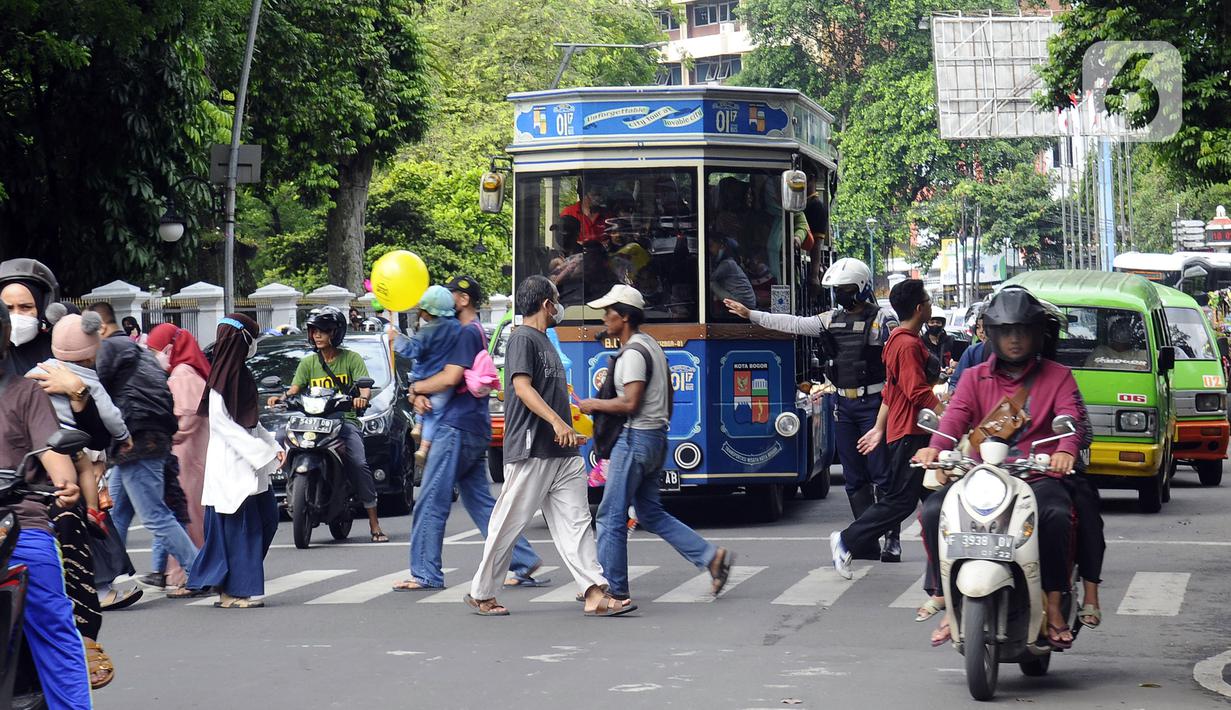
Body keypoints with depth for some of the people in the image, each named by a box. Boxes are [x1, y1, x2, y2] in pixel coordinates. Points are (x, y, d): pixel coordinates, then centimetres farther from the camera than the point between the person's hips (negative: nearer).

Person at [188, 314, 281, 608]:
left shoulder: (241, 373, 14)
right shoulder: (222, 375, -14)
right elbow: (220, 421, -19)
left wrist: (273, 446, 9)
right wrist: (262, 450, -19)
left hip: (249, 462, 9)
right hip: (229, 463, -9)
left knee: (267, 516, 10)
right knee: (237, 526, -6)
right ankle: (232, 591, 0)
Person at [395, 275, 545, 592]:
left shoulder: (467, 333, -10)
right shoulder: (475, 334, 22)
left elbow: (451, 377, -21)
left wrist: (416, 388, -5)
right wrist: (419, 395, -1)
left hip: (457, 427, -10)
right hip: (476, 429, 10)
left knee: (431, 502, -7)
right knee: (480, 502, 11)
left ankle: (425, 574, -4)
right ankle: (524, 562, 8)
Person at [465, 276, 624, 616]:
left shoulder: (545, 342, 21)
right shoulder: (522, 338, -8)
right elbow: (523, 387, -19)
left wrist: (569, 431, 29)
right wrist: (556, 421, -29)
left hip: (562, 452, 9)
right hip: (530, 451, -9)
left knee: (575, 522, -1)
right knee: (508, 525, -1)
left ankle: (595, 594, -8)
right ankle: (481, 593, 10)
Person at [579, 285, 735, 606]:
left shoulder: (633, 353, -16)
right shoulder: (652, 346, 15)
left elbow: (630, 403, -23)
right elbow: (667, 398, 21)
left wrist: (594, 405, -10)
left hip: (635, 438, -10)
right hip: (656, 438, 10)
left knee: (611, 516, -3)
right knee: (651, 513, 16)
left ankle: (612, 588, 1)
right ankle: (711, 556, 9)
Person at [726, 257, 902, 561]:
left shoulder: (883, 320, -6)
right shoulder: (831, 320, 12)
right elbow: (793, 324, 14)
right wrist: (750, 314, 12)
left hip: (874, 403, -7)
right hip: (844, 405, 7)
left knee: (881, 474, -6)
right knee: (854, 478, 6)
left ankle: (892, 539, -2)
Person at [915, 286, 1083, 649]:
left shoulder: (1058, 376, 12)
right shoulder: (976, 378, 18)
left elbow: (1073, 416, -5)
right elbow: (956, 414, -1)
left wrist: (1065, 450, -30)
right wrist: (936, 447, -24)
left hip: (1038, 477, -2)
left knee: (1056, 514, -35)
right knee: (934, 511, -23)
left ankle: (1054, 608, -25)